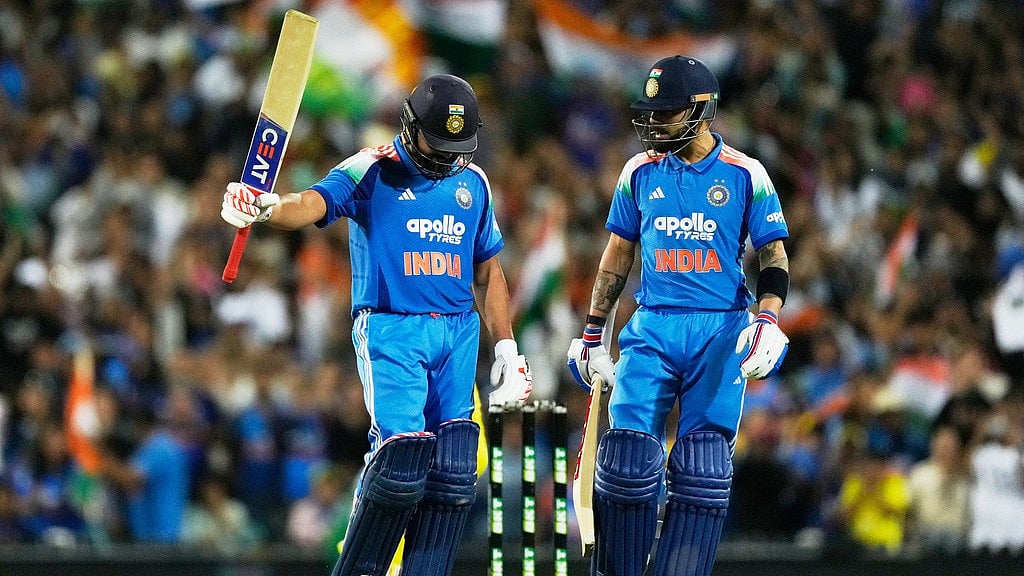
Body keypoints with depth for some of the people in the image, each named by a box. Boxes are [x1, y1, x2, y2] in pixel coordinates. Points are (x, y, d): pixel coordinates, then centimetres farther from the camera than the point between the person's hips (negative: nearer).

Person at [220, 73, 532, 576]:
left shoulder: (472, 182, 14)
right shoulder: (374, 171, -4)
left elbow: (487, 272, 21)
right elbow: (313, 204, -22)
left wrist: (506, 348, 17)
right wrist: (263, 208, -44)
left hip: (458, 332, 5)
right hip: (390, 329, -5)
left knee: (451, 469, -2)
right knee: (400, 459, -18)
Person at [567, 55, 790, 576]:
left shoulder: (743, 175, 1)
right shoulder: (641, 172, 8)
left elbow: (773, 256, 3)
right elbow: (617, 257, 16)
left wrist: (768, 321, -12)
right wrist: (592, 334, 16)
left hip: (720, 332, -2)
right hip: (652, 327, 2)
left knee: (702, 472, -5)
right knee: (626, 457, -10)